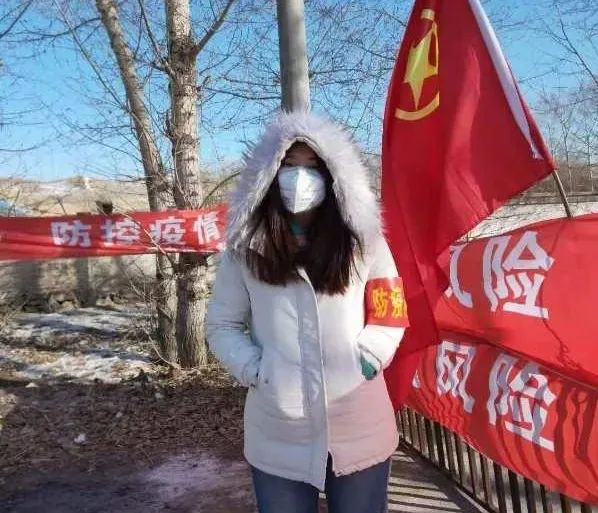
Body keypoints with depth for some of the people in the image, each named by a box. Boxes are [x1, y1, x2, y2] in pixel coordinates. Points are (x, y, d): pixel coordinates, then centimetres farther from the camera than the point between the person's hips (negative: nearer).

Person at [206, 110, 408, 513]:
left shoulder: (362, 239, -3)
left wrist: (365, 360, -9)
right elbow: (222, 326, 2)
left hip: (362, 430, 1)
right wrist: (256, 370, -11)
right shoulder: (245, 247, -5)